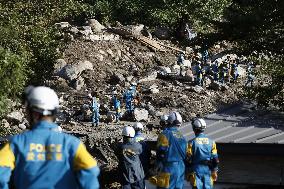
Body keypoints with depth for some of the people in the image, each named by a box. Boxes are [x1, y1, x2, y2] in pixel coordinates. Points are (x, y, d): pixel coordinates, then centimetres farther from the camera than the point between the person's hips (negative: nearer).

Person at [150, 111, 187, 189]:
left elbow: (161, 152, -12)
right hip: (181, 168, 7)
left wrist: (158, 165, -2)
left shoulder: (165, 134, -10)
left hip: (169, 168, -7)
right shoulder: (182, 136, 11)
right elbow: (186, 154, 14)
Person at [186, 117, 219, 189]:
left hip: (196, 170, -3)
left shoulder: (192, 142, -8)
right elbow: (215, 159, 4)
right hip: (208, 170, 3)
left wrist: (188, 173, 2)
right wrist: (214, 172, 12)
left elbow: (188, 160, -6)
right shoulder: (211, 142, 2)